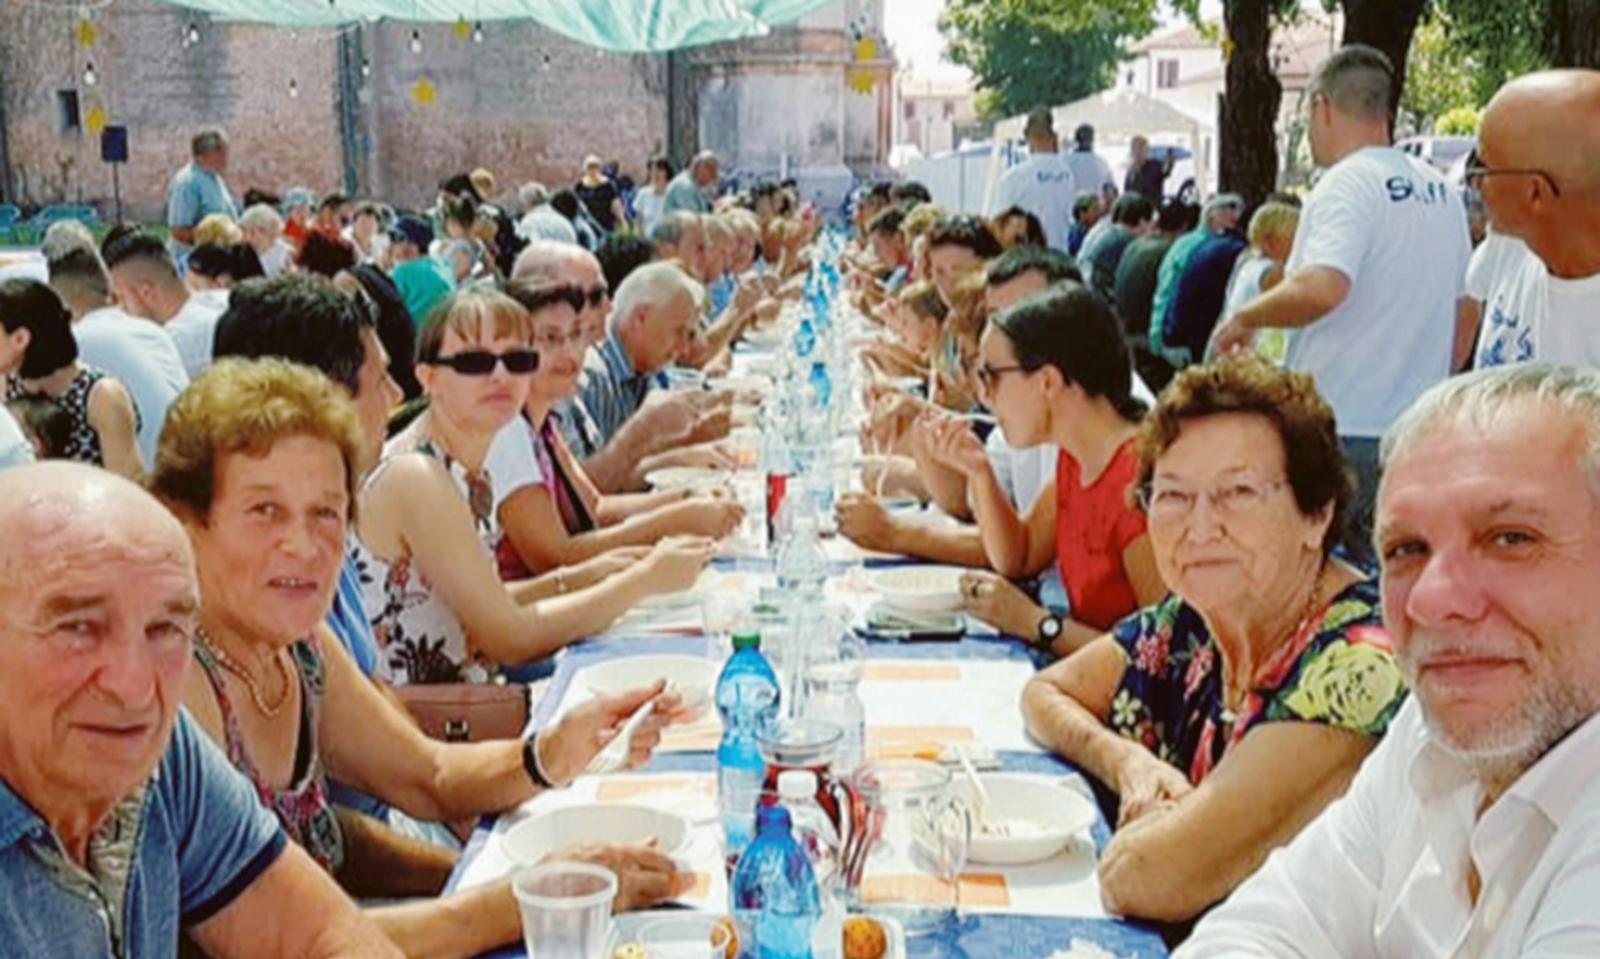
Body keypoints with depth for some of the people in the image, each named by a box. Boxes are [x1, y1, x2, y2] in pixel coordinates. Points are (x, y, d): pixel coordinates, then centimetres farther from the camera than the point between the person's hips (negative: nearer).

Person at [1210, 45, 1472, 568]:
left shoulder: (1346, 185, -14)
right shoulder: (1440, 191, 12)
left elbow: (1321, 289, -31)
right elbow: (1459, 305, 21)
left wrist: (1245, 318, -15)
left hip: (1339, 430, -8)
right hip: (1416, 426, 8)